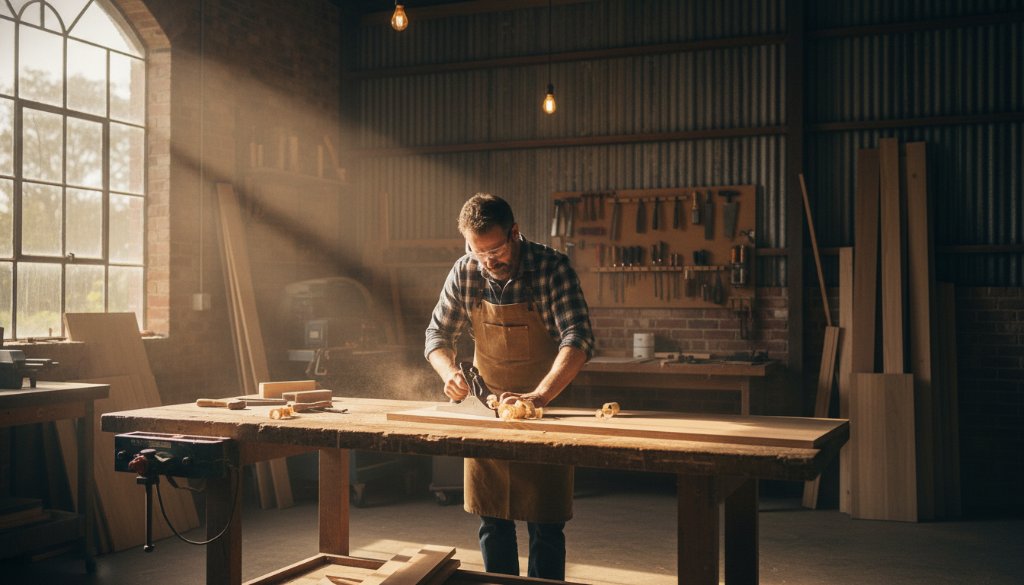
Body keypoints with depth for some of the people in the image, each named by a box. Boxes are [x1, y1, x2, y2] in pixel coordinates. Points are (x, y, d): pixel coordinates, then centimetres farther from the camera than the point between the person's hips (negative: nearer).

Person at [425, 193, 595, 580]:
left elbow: (578, 340, -27)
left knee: (546, 524, 1)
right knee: (492, 520, 12)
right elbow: (438, 334, 2)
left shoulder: (552, 268, -19)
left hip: (546, 407, -3)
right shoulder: (464, 273, -7)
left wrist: (539, 396, -41)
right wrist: (450, 372, -19)